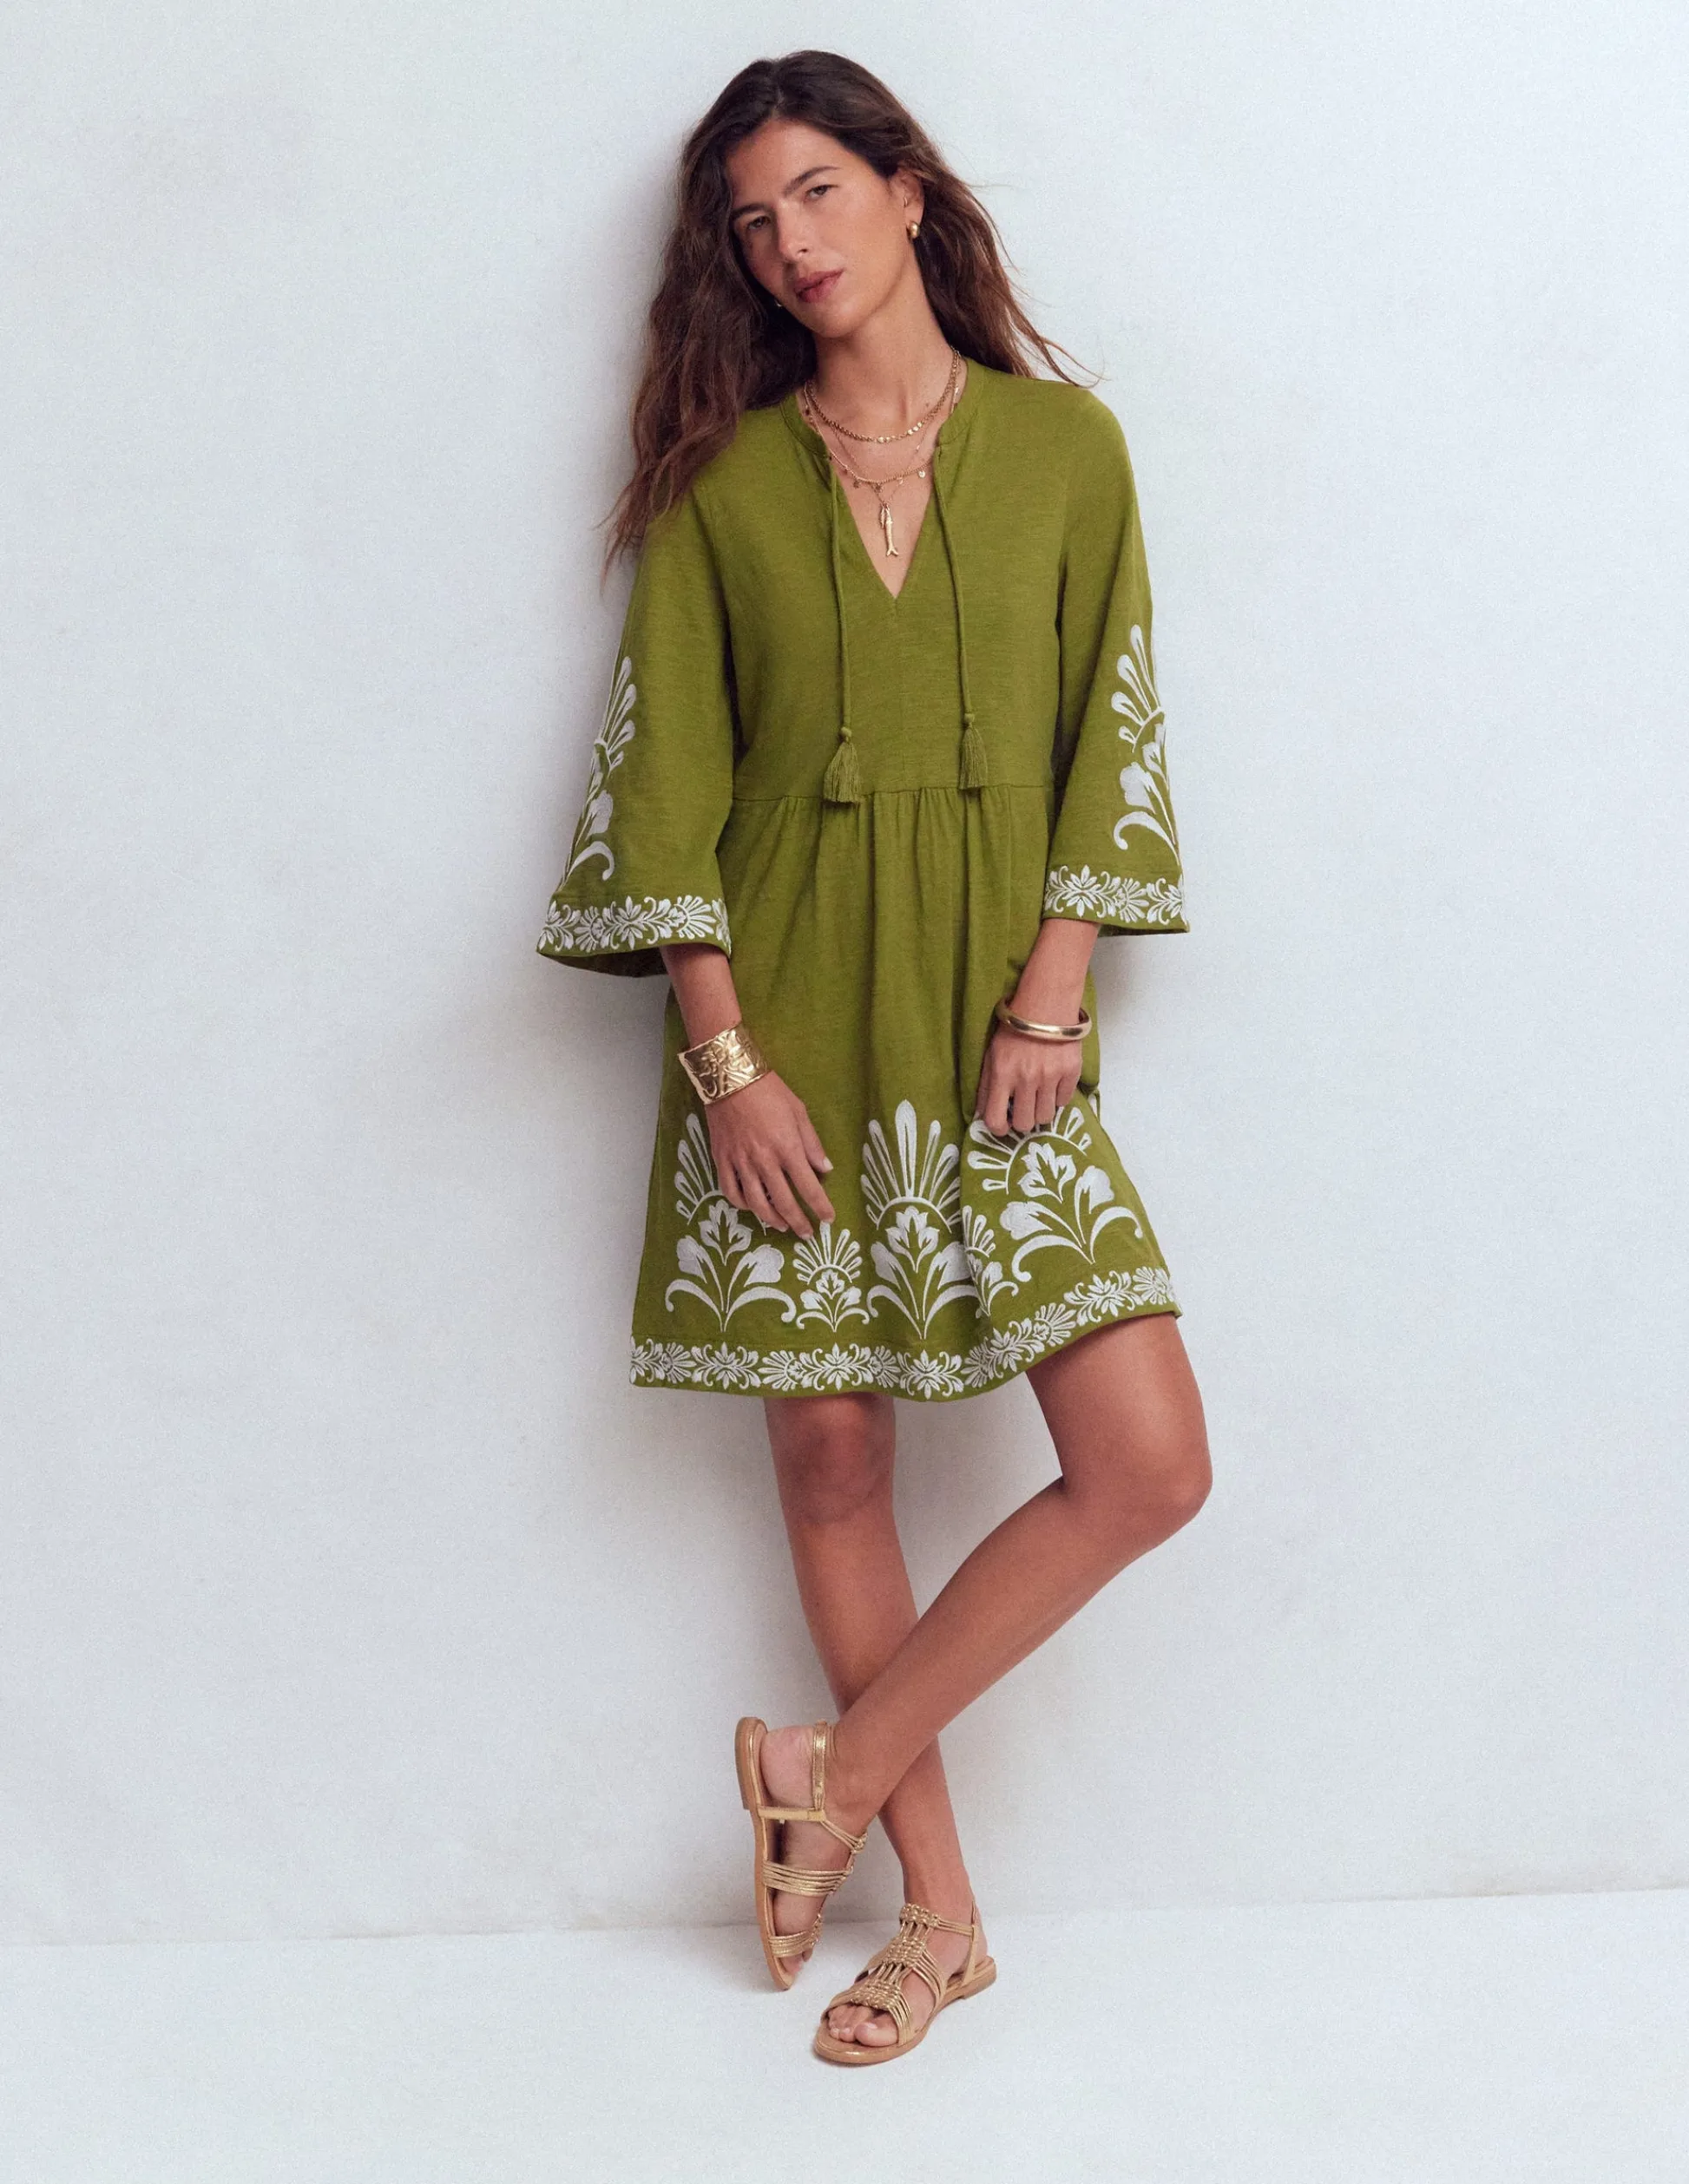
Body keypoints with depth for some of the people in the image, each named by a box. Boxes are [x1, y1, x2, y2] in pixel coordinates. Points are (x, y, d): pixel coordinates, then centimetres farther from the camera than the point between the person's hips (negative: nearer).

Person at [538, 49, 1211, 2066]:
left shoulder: (1061, 444, 6)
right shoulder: (726, 482, 5)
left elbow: (1107, 738, 4)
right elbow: (667, 781, 0)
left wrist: (1051, 998, -7)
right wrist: (729, 1056, -9)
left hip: (992, 1016, 1)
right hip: (787, 1013, 0)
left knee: (1149, 1464, -9)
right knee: (829, 1459, 4)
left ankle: (841, 1765, 9)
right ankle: (939, 1909, 20)